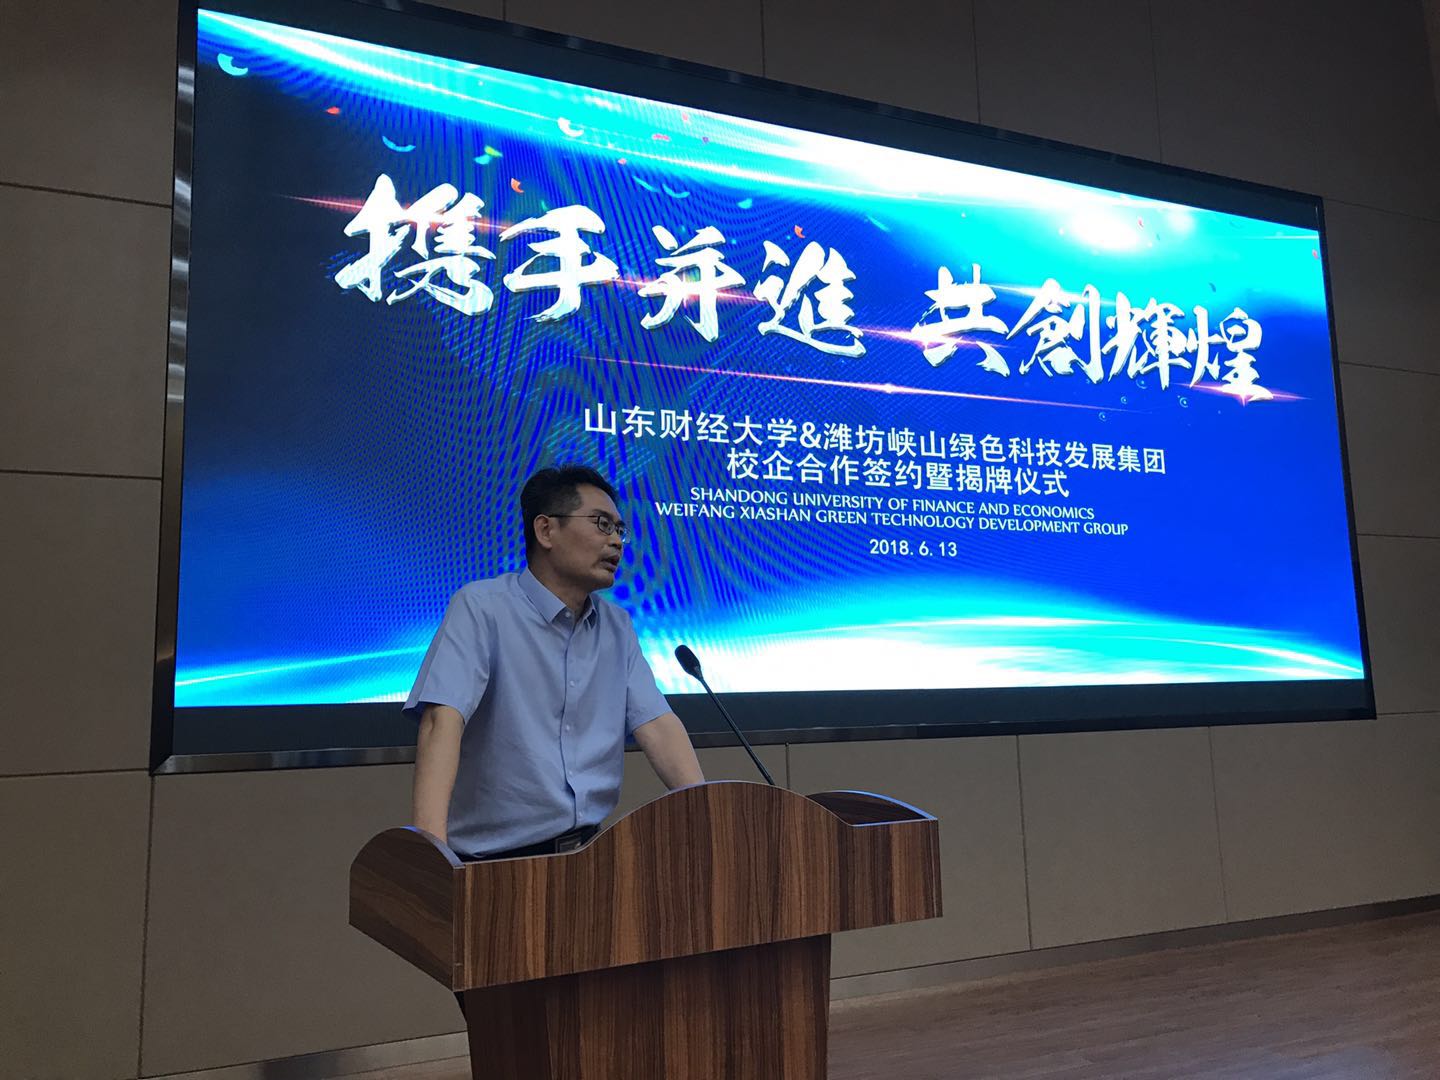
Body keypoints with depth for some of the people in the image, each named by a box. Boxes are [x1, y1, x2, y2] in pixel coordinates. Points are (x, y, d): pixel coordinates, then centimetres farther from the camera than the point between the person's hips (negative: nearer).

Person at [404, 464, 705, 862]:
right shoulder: (482, 608, -7)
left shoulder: (617, 627, 12)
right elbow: (443, 720, -18)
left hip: (594, 848, 5)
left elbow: (657, 725, 4)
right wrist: (431, 843, -30)